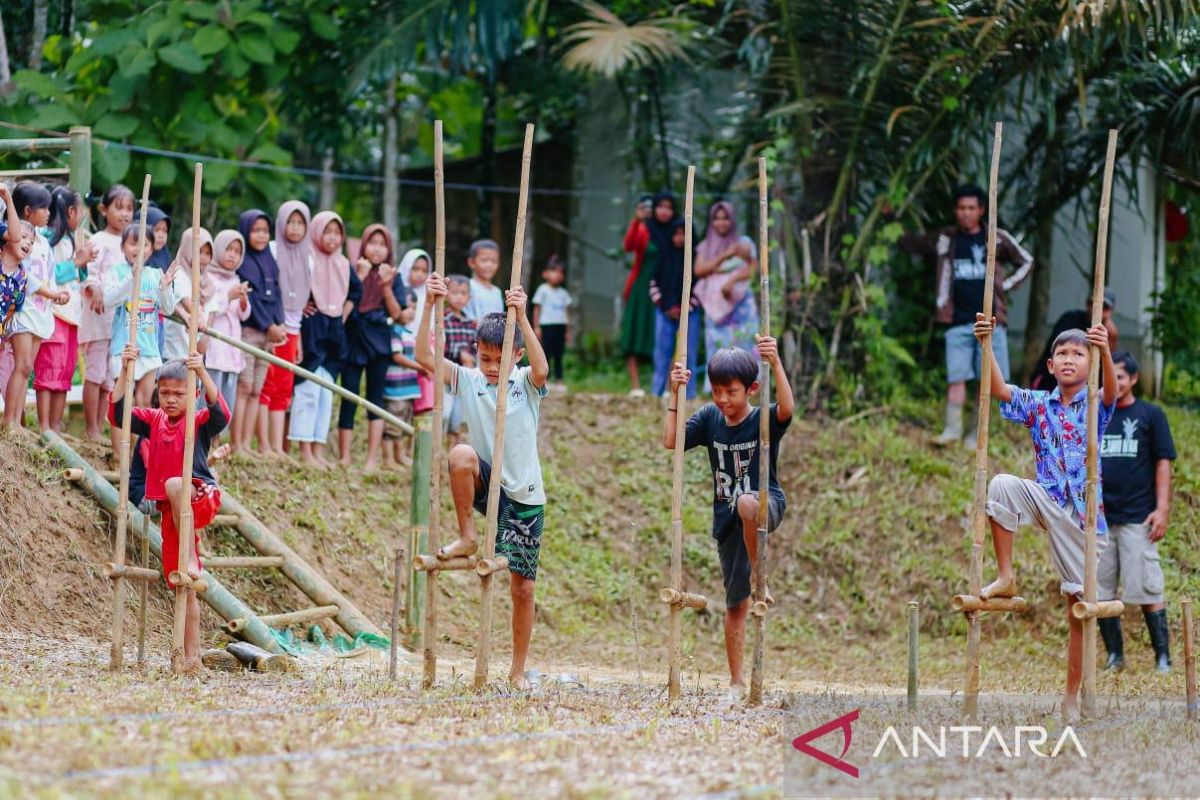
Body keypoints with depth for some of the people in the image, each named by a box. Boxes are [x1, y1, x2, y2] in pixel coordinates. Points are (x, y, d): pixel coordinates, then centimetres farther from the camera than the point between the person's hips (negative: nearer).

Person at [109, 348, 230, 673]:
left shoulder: (200, 422, -3)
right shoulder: (153, 421, 11)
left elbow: (221, 414, -24)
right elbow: (117, 413, 1)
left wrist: (203, 373, -34)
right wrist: (125, 371, -8)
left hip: (201, 498, -5)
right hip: (171, 511, 5)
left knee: (174, 485, -39)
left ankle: (190, 558, -31)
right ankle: (191, 656, 8)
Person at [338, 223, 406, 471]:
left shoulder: (393, 276, 7)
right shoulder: (353, 271, 3)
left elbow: (396, 313, 1)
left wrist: (386, 286, -11)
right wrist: (359, 279, -15)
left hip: (379, 343, 1)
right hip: (353, 340, -1)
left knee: (375, 399, 0)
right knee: (349, 399, -2)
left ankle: (372, 460, -1)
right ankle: (344, 458, 1)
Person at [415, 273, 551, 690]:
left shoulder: (526, 384, -4)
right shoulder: (468, 381, 1)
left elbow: (541, 370, -28)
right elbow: (424, 357, -12)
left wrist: (521, 317, -37)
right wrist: (430, 306, -24)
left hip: (525, 496, -1)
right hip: (485, 487, 1)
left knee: (523, 588, 0)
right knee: (462, 454, -34)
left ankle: (518, 670, 16)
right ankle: (466, 536, -17)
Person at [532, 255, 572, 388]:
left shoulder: (563, 293, 14)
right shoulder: (543, 290, 1)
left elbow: (566, 312, 15)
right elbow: (537, 309, 0)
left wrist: (568, 331, 12)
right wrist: (536, 327, -6)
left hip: (560, 326, 4)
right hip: (546, 326, -4)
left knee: (558, 355, 5)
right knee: (546, 352, -6)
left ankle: (558, 380, 6)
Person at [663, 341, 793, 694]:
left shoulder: (765, 420, -10)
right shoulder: (710, 418, 3)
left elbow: (787, 408, -32)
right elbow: (671, 441, -3)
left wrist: (776, 364, -43)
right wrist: (675, 395, -10)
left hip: (766, 504, -5)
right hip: (727, 520, 5)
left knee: (746, 504, -43)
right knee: (736, 603, 7)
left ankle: (759, 573, -22)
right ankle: (736, 680, 16)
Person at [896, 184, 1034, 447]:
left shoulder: (997, 239, 4)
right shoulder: (944, 240, 7)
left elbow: (1026, 262, 13)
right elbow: (909, 242, 18)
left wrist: (1004, 287, 2)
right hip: (957, 321, 1)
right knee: (956, 377, -5)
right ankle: (952, 429, -3)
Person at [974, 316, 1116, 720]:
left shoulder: (1095, 406, -1)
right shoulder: (1038, 405, 6)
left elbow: (1112, 390, -24)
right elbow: (999, 390, -9)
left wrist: (1105, 352, -44)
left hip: (1083, 513, -2)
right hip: (1047, 501, 2)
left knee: (1080, 604, -1)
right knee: (1002, 485, -29)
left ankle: (1072, 695, 7)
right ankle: (1005, 578, -18)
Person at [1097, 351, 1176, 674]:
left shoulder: (1150, 415, 4)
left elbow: (1163, 463, 1)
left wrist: (1162, 509, -8)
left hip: (1138, 517, -4)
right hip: (1099, 518, 4)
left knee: (1148, 591, -7)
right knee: (1101, 592, 2)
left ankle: (1163, 658, -5)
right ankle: (1114, 656, 10)